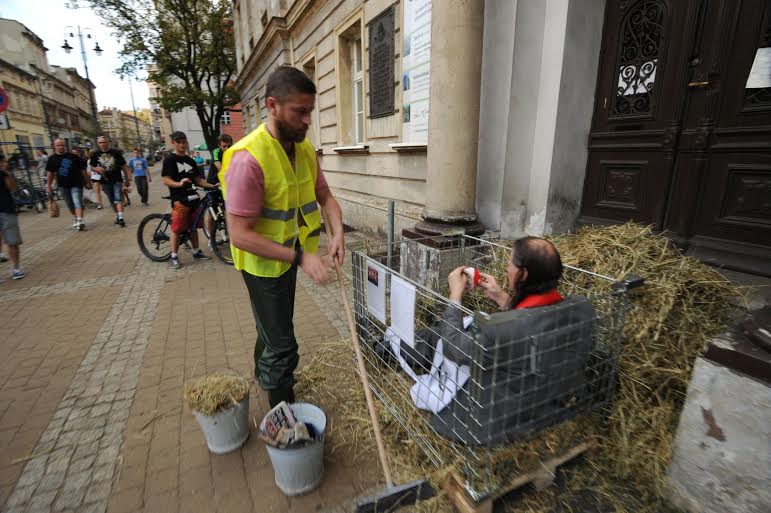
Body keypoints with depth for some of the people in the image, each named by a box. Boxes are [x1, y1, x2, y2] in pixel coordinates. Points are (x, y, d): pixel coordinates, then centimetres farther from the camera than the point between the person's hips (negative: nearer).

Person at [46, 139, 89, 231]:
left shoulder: (73, 156, -2)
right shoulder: (52, 159, 6)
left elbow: (82, 169, 2)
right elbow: (50, 173, 13)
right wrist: (48, 185, 12)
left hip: (76, 184, -4)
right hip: (63, 185, 4)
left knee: (77, 203, -15)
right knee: (70, 205, 12)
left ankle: (80, 221, -24)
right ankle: (76, 219, 26)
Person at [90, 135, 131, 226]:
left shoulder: (116, 153, -4)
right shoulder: (95, 154, 3)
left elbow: (124, 166, 1)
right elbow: (92, 167, 12)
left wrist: (128, 179, 1)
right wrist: (97, 169, -12)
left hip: (117, 180, -3)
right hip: (105, 182, 3)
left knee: (118, 199, -14)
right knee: (112, 201, 12)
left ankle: (121, 218, -18)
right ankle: (118, 216, 26)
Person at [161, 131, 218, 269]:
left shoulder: (191, 161, 17)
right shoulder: (170, 160, -3)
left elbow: (198, 179, 19)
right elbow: (166, 180, -10)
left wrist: (211, 186, 5)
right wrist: (179, 183, -29)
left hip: (193, 198, 6)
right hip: (179, 199, -6)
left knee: (193, 227, 14)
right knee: (177, 229, -5)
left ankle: (196, 251, 25)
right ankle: (174, 256, 5)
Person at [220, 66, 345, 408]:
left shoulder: (304, 149, -4)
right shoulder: (248, 158, -28)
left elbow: (324, 196, 4)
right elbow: (240, 235, -28)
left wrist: (338, 232, -16)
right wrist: (300, 257, -32)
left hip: (289, 256, 8)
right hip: (262, 262, -7)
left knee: (273, 326, 28)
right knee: (282, 345, -1)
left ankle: (263, 373, 56)